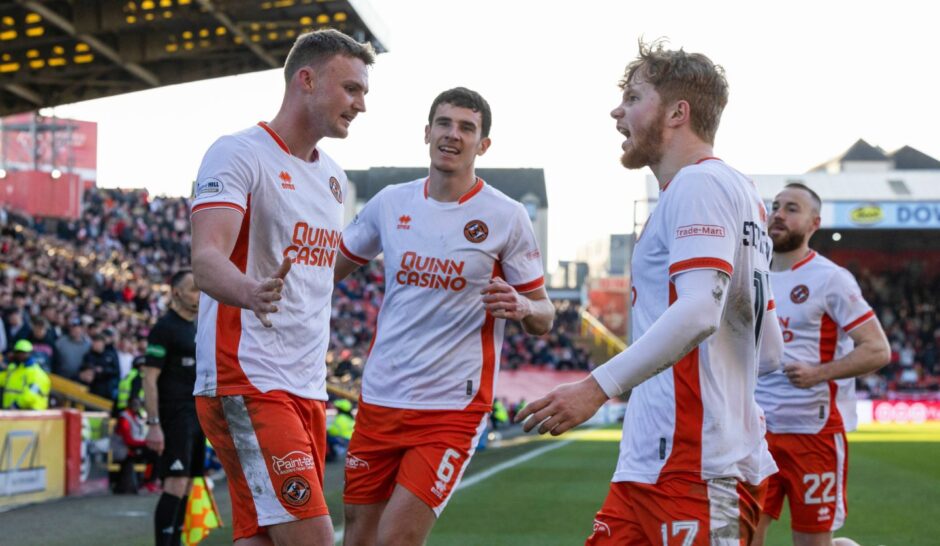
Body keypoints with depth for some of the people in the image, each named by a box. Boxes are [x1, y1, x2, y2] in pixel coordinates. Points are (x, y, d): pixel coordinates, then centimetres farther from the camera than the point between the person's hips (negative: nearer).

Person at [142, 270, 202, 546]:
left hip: (195, 417, 8)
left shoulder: (196, 329, 17)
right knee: (175, 484, -15)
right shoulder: (164, 328, -9)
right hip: (174, 417, -8)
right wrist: (153, 424, -21)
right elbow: (150, 378, -15)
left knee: (185, 487, 9)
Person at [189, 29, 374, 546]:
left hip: (307, 389, 8)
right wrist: (251, 293, -44)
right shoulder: (238, 154, -8)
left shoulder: (333, 176, 18)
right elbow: (206, 260, -22)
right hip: (246, 383, -8)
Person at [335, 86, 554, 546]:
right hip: (379, 400, 4)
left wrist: (520, 307, -21)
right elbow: (328, 268, 21)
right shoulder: (391, 203, 6)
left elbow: (543, 317, 1)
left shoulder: (506, 217, -4)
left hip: (453, 408, -4)